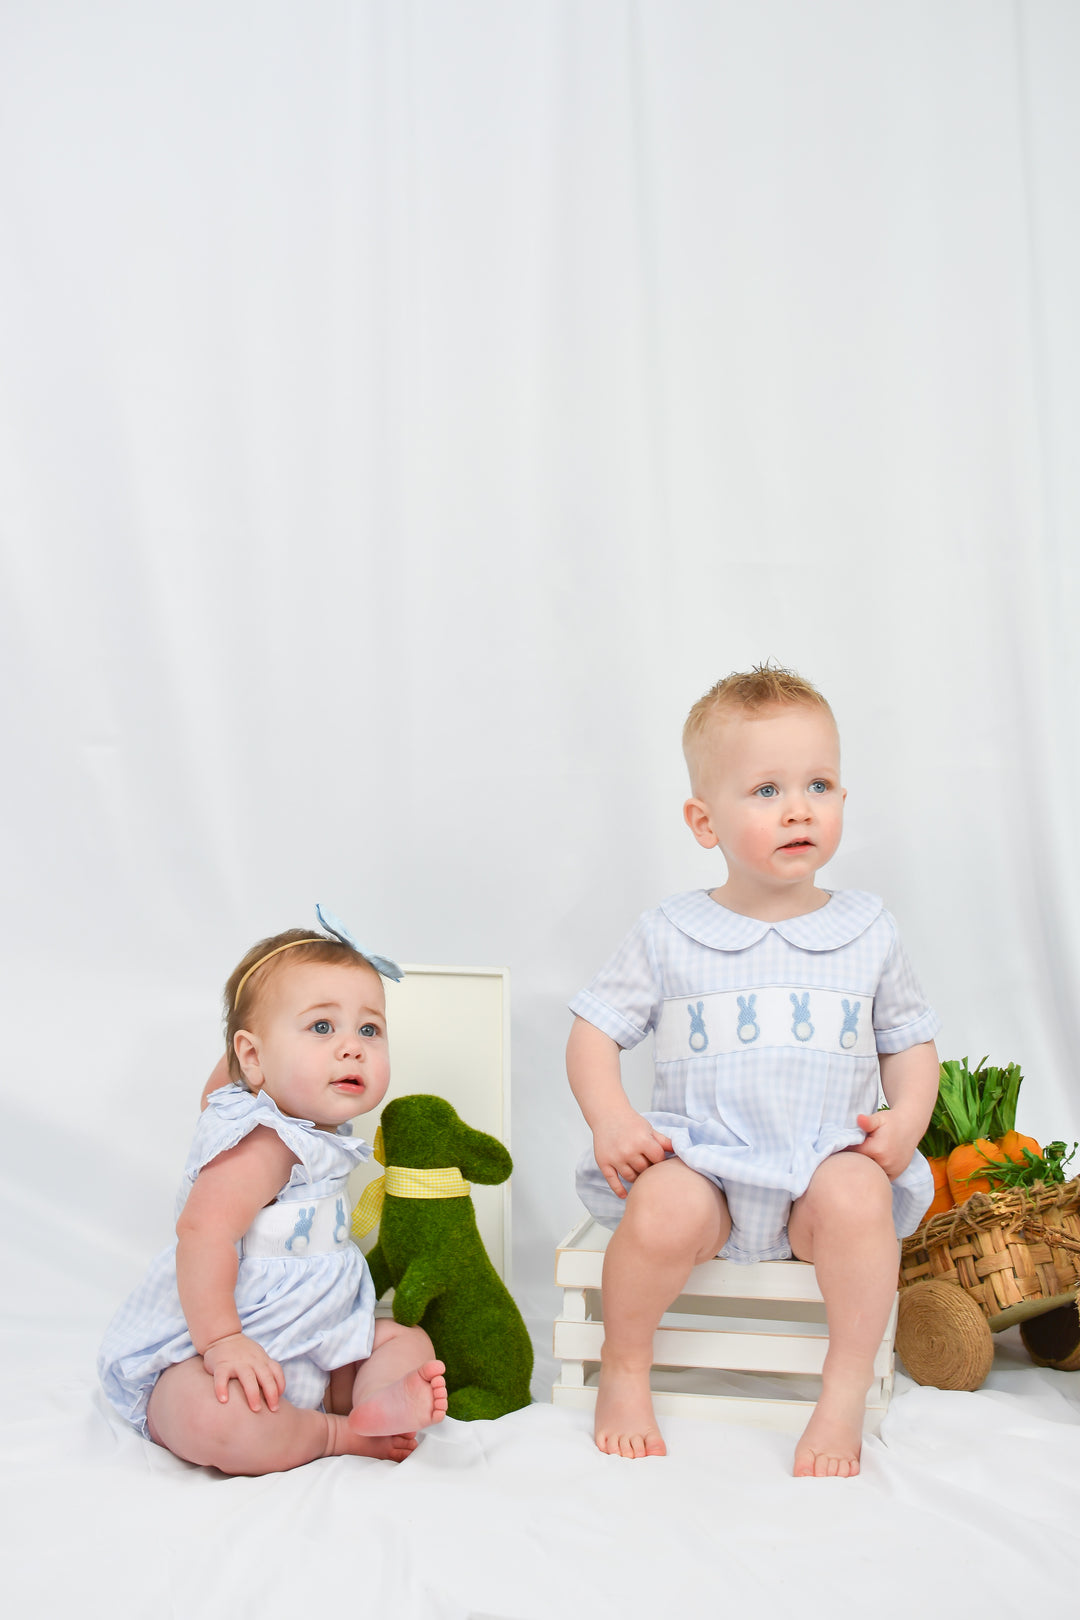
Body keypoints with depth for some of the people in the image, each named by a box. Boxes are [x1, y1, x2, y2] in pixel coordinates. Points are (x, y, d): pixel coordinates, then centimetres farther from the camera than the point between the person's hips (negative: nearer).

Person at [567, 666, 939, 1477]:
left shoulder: (868, 933, 8)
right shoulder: (668, 936, 4)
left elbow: (912, 1043, 15)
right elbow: (593, 1031, 7)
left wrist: (905, 1121, -5)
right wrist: (610, 1117, -12)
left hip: (830, 1164, 1)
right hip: (699, 1161, -1)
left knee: (857, 1196, -32)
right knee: (662, 1211, -32)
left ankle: (846, 1394, -13)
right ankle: (623, 1372, -4)